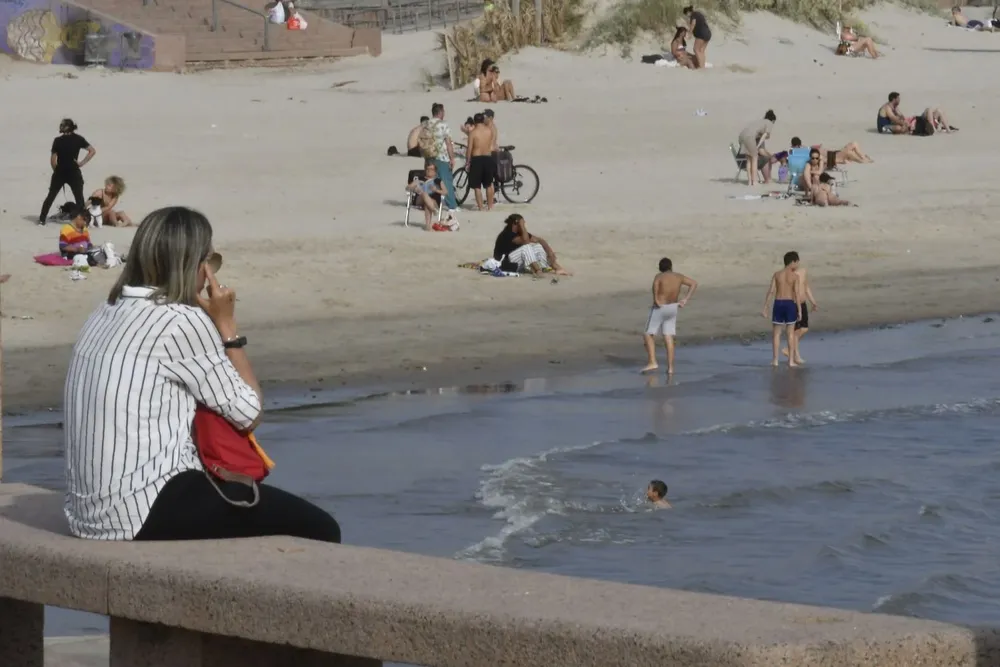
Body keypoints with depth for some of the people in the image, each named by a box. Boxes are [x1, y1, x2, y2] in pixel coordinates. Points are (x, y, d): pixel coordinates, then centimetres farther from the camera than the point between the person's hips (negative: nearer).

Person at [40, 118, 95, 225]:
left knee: (51, 196, 14)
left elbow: (53, 160, -7)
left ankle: (42, 219, 16)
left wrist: (56, 170, 10)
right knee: (79, 198, 2)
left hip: (60, 172, 1)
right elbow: (93, 151, -6)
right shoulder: (78, 139, -2)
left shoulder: (58, 140, -6)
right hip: (74, 173, 0)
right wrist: (82, 163, -4)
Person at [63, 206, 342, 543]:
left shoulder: (109, 312, 13)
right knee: (318, 530, -3)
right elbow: (248, 413, -4)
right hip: (147, 510, -9)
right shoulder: (182, 321, -11)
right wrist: (226, 323, 1)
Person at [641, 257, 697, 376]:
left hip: (659, 309, -5)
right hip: (672, 309, 5)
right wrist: (685, 300, 6)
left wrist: (655, 299, -27)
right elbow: (694, 284, 8)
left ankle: (652, 362, -13)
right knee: (668, 338, 7)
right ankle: (670, 367, 3)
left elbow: (656, 283, -37)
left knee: (648, 335, 2)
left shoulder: (659, 276, -13)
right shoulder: (678, 277, 2)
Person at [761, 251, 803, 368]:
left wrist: (765, 308, -2)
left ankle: (775, 360, 7)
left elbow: (770, 291, -4)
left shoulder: (777, 274, 1)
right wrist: (799, 311, -7)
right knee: (790, 333, 8)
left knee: (776, 333, 9)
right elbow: (797, 294, -11)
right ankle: (791, 360, 8)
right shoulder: (795, 277, -5)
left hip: (778, 304, 1)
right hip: (790, 304, -1)